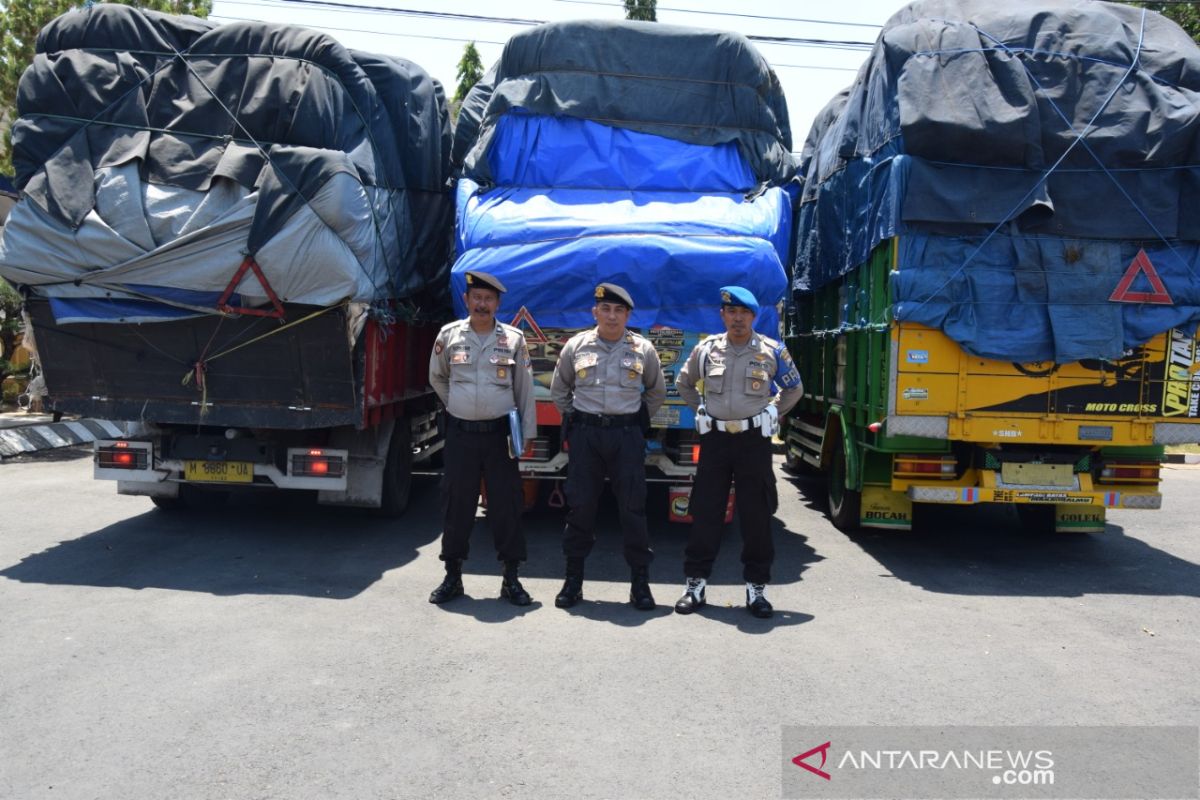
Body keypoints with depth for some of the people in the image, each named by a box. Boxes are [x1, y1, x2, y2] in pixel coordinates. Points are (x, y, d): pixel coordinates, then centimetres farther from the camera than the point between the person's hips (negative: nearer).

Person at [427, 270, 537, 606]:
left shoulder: (513, 338, 3)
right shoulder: (449, 335, 5)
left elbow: (525, 389, 4)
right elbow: (437, 377, 20)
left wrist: (527, 433, 0)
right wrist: (456, 406, 13)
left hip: (500, 433, -1)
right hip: (460, 433, 1)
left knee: (506, 503, 2)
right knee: (455, 504, 5)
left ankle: (511, 578, 12)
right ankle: (453, 576, 17)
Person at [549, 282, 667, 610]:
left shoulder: (643, 349, 3)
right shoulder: (576, 345, 4)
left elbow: (657, 391, 18)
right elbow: (558, 390, 17)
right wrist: (573, 421, 12)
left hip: (627, 434, 0)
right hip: (585, 434, 1)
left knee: (633, 508, 0)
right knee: (580, 506, 4)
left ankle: (640, 581, 11)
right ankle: (573, 579, 15)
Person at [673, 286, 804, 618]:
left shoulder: (773, 351, 0)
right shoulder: (706, 349, 3)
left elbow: (794, 389, 14)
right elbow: (684, 384, 19)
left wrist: (771, 414, 6)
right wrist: (702, 411, 9)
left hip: (754, 439, -1)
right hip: (715, 438, 1)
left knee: (756, 516, 3)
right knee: (705, 513, 3)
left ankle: (756, 588, 14)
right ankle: (695, 584, 12)